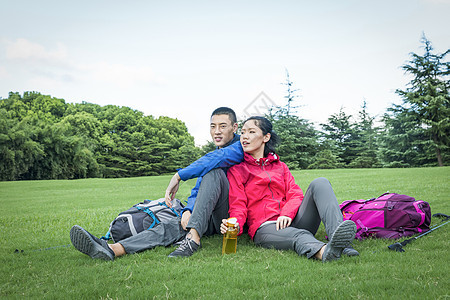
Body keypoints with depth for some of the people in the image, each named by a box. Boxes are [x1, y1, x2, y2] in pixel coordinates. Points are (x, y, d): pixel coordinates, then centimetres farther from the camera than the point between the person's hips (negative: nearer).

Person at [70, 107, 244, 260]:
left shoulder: (241, 146, -2)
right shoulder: (213, 154, 22)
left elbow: (217, 158, -26)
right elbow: (197, 191, 14)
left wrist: (179, 176, -24)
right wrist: (188, 210, -9)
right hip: (213, 220, 6)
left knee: (213, 171, -30)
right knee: (173, 227, -20)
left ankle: (193, 238, -42)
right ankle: (112, 249, -38)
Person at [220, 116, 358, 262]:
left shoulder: (280, 166, 25)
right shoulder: (236, 170, 15)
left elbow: (296, 195, 11)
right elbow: (238, 205, 3)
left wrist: (287, 214, -13)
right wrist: (234, 225, -22)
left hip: (289, 222, 4)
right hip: (265, 228, -4)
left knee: (320, 183, -19)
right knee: (299, 235, -38)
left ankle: (342, 241, -42)